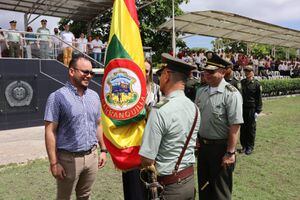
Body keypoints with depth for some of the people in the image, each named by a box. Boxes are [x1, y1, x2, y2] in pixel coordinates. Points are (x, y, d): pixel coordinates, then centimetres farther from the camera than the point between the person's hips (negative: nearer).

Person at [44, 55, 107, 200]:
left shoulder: (94, 96, 6)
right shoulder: (58, 97, -11)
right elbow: (50, 132, -12)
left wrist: (103, 150, 12)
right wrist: (54, 163, -14)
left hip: (92, 156, 5)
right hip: (68, 158, -4)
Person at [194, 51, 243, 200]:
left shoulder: (231, 94, -18)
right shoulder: (200, 92, 3)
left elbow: (235, 126, -20)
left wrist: (230, 153, -20)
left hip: (220, 147, -6)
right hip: (202, 145, 6)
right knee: (203, 187, 23)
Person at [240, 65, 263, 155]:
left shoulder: (256, 84, -5)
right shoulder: (242, 82, 6)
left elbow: (259, 99, -4)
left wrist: (258, 111, -8)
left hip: (252, 109, -4)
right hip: (242, 108, 4)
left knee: (251, 128, 6)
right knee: (243, 128, 9)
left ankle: (250, 147, 19)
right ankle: (244, 145, 22)